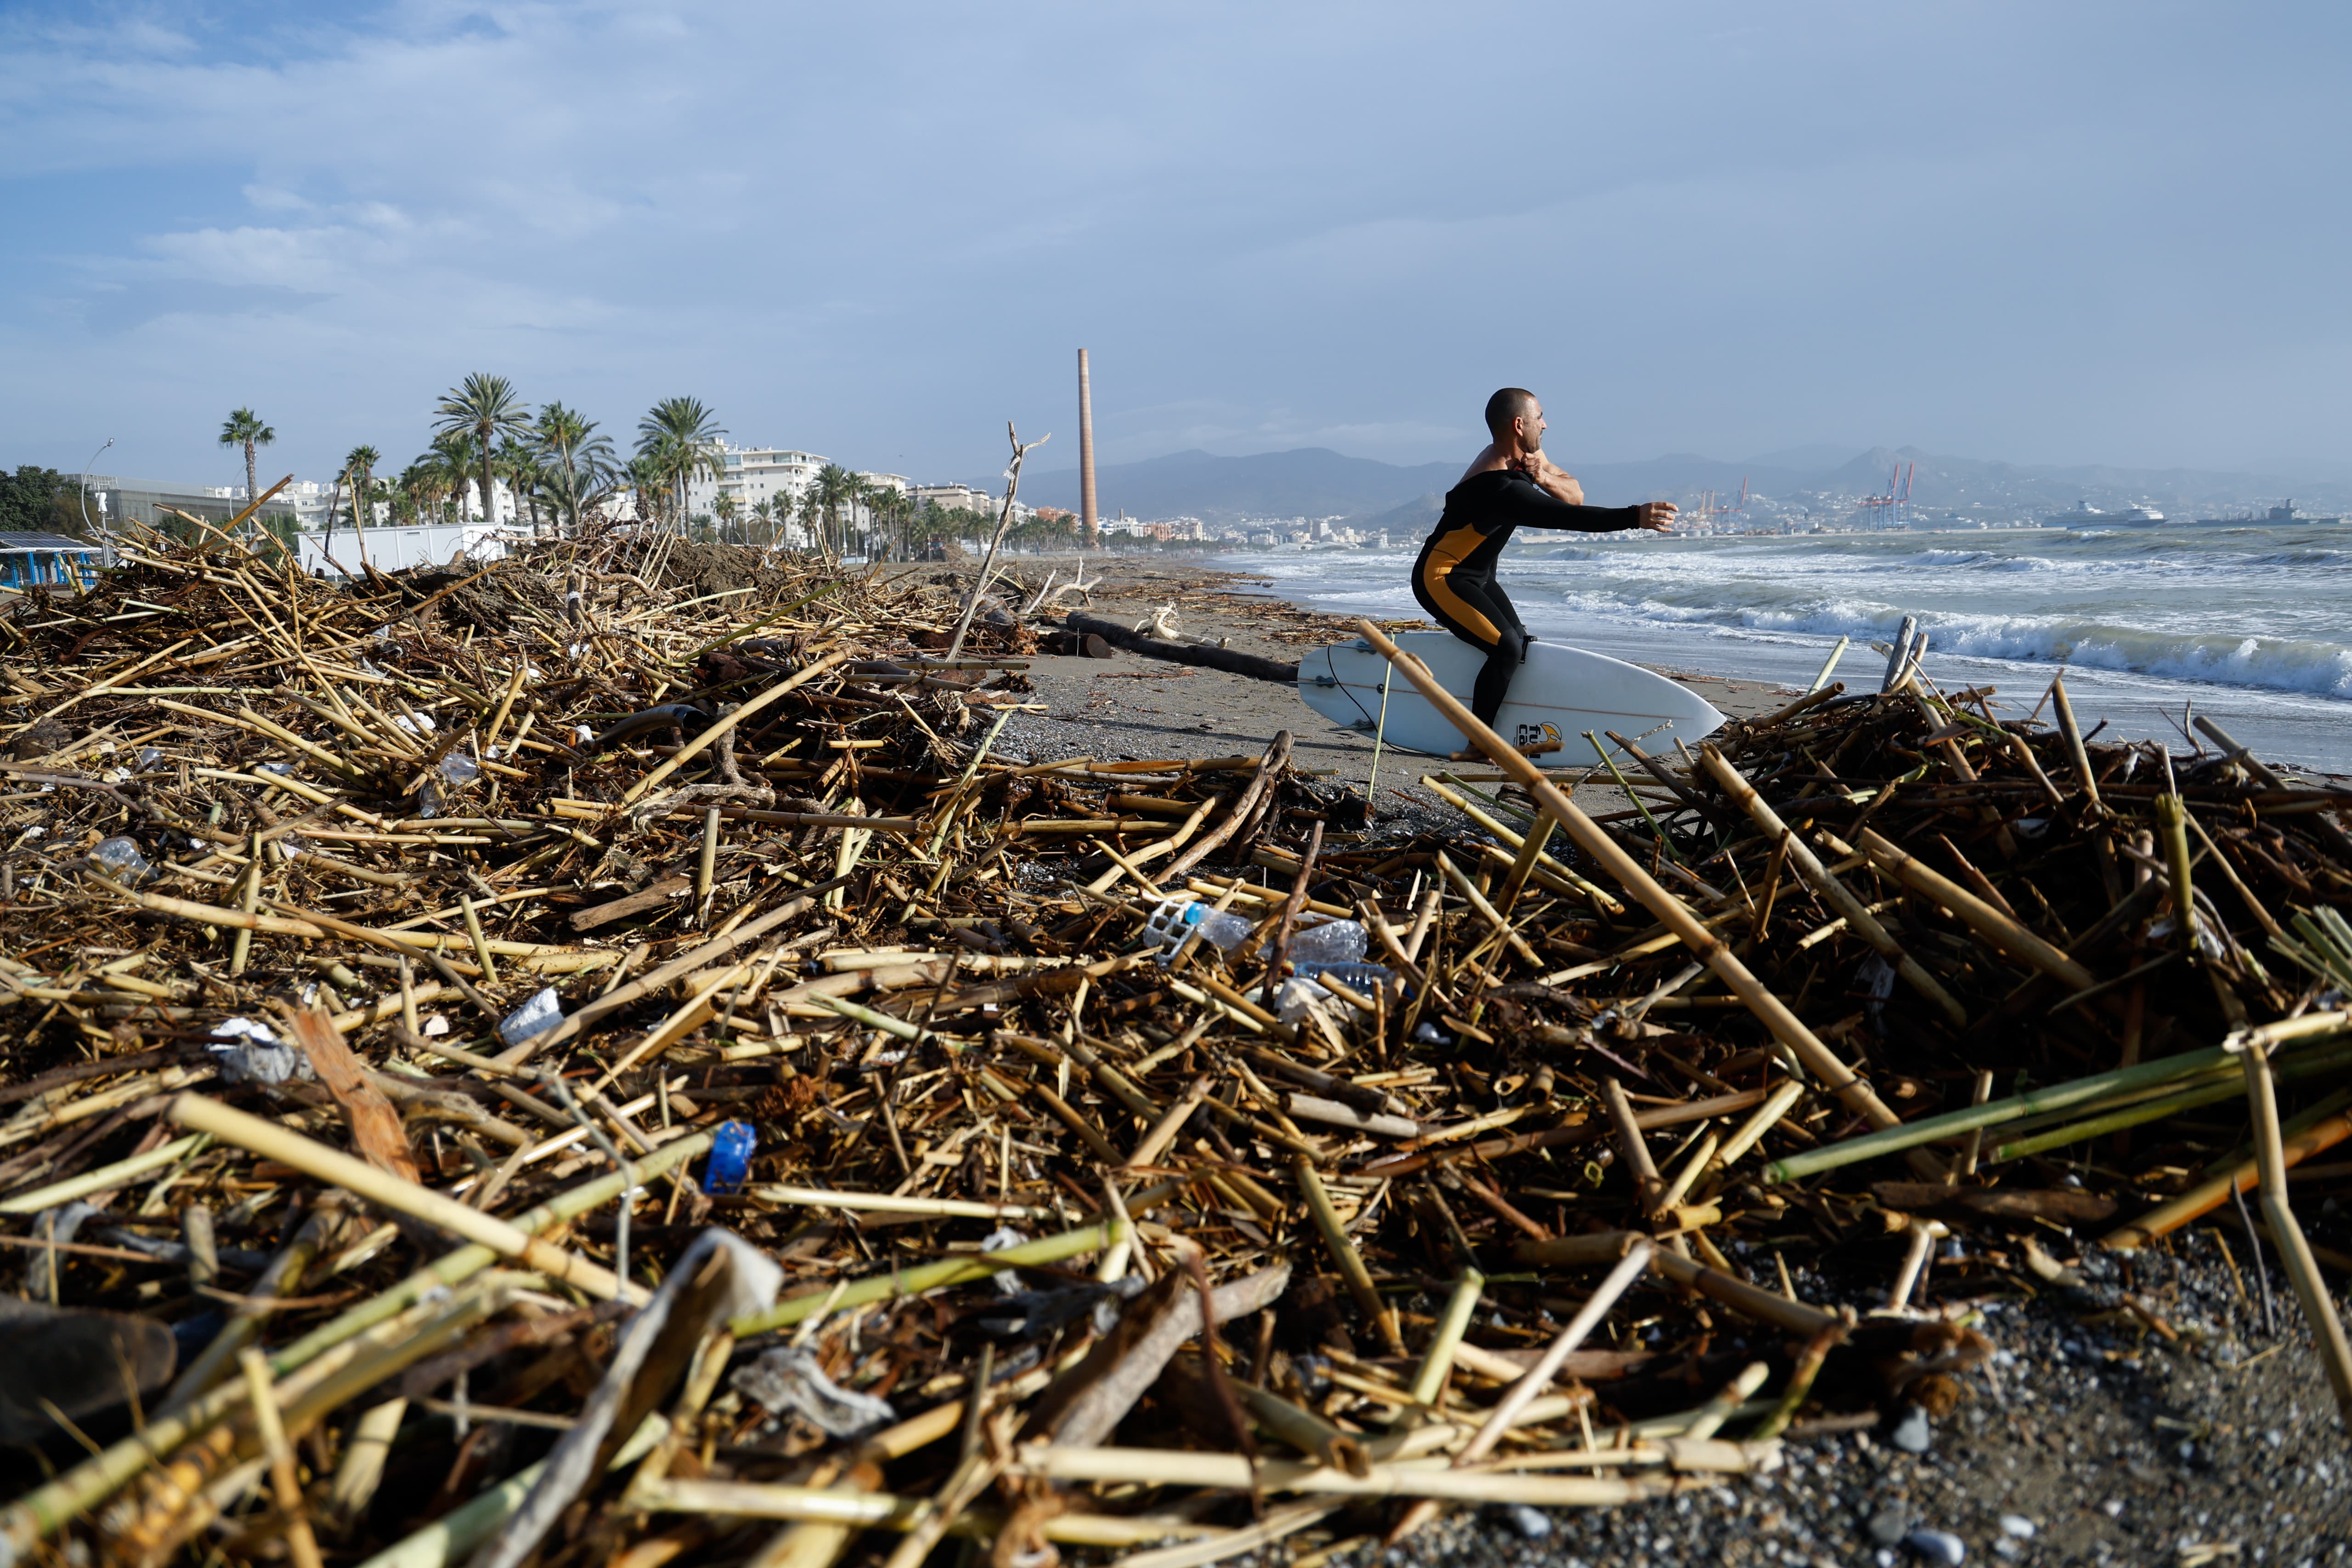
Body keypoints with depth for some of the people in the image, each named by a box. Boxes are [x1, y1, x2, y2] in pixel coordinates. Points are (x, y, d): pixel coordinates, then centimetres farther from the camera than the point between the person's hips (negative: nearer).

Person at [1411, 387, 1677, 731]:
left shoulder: (1524, 457, 3)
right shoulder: (1498, 485, -29)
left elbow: (1575, 495, 2)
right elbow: (1567, 517, -38)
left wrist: (1545, 478, -19)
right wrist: (1634, 517, -40)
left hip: (1478, 575, 11)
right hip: (1442, 577, -11)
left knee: (1520, 644, 11)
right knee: (1508, 649, -20)